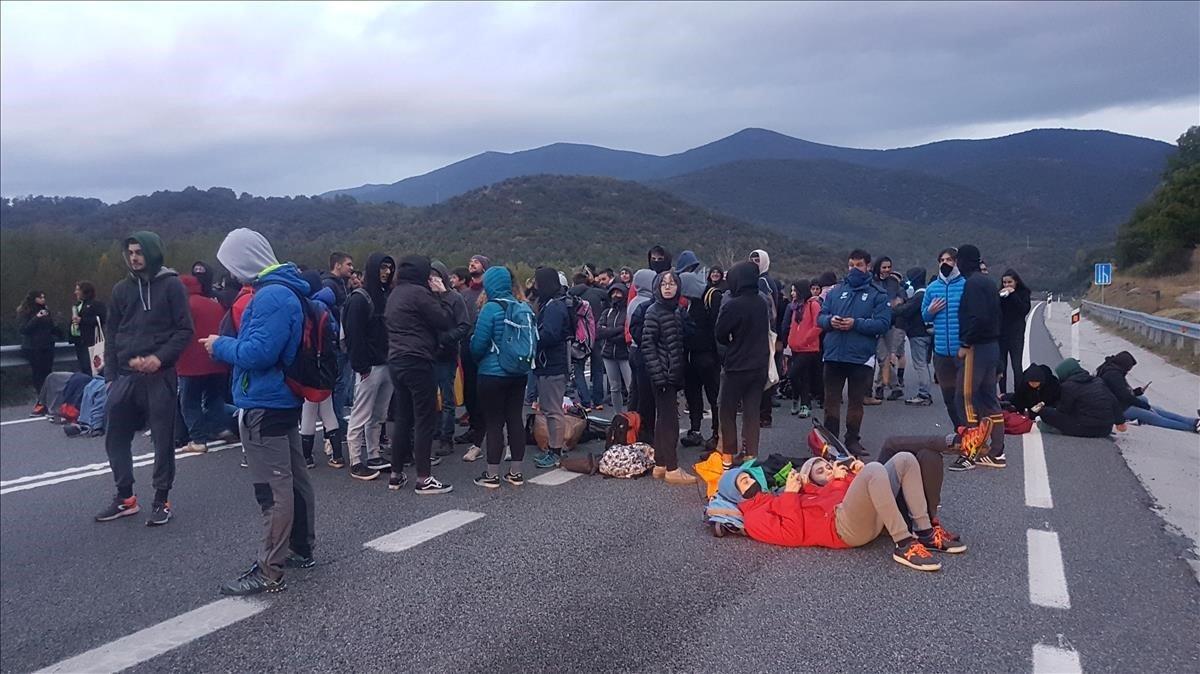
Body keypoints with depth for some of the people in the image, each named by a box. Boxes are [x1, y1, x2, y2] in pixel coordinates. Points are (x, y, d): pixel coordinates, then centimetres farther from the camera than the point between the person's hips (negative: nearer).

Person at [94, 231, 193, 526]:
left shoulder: (171, 285, -2)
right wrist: (111, 376, 7)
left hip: (160, 376, -5)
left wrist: (159, 358, -17)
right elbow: (112, 336, 14)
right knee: (115, 437, 9)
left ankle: (161, 500, 12)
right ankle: (125, 497, 23)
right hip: (126, 376, 5)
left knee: (163, 440, 1)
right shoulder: (121, 289, 12)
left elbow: (184, 330, -5)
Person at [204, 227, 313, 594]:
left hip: (264, 406, -10)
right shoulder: (285, 290, 12)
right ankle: (302, 550, 28)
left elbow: (257, 353, -24)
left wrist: (220, 346, -9)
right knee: (294, 479, 16)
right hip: (284, 400, 10)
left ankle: (269, 571, 1)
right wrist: (229, 343, 14)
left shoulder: (271, 296, -19)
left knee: (272, 489, -5)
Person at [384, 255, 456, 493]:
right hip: (417, 362, -9)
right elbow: (446, 321, -11)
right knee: (425, 420, -4)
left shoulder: (395, 294, 16)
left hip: (397, 361, 9)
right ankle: (424, 479, -2)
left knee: (403, 419, 14)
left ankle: (396, 474, 18)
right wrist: (442, 294, 1)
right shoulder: (418, 293, -11)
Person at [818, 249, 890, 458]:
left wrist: (856, 323, -18)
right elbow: (820, 317, 10)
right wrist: (830, 321, -12)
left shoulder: (877, 294, 1)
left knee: (856, 401, 8)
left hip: (861, 357, -2)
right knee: (831, 400, 8)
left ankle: (852, 440, 19)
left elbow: (883, 323, -9)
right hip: (833, 355, 3)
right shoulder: (835, 291, 11)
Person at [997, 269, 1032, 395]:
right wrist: (1000, 296, -12)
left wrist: (1013, 295, -15)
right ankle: (1003, 393, 8)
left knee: (1016, 365, -6)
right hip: (1000, 333, 2)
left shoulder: (1023, 293, 3)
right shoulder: (1000, 292, 7)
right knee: (1000, 365, 2)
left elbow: (1025, 310, -12)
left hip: (1016, 334, -2)